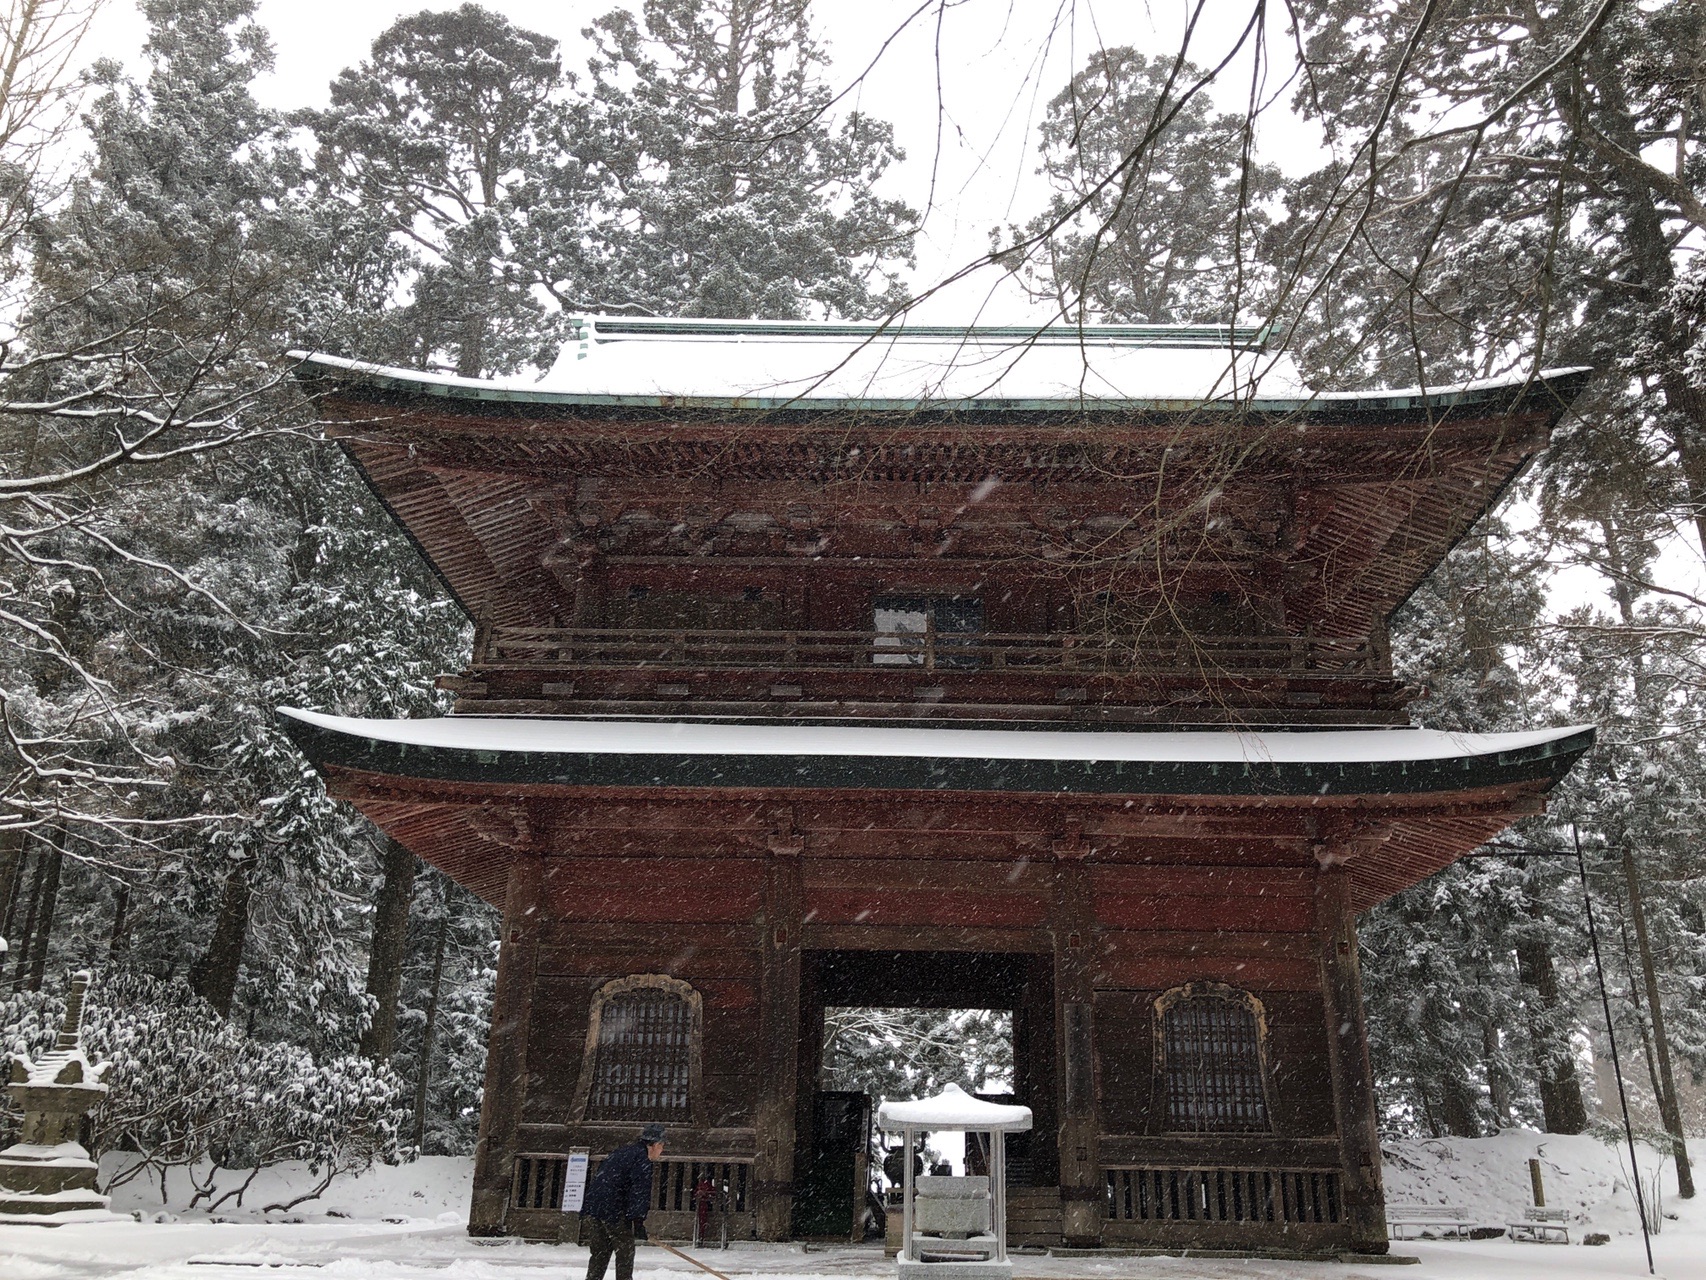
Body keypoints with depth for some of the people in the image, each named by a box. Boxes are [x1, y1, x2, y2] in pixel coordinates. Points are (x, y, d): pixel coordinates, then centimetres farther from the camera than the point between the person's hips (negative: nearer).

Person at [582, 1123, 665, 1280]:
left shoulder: (619, 1153, 24)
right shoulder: (642, 1159, -5)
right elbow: (640, 1191, -15)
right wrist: (639, 1221, -19)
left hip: (591, 1208, 8)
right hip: (613, 1212, -8)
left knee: (599, 1254, 14)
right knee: (625, 1253, 4)